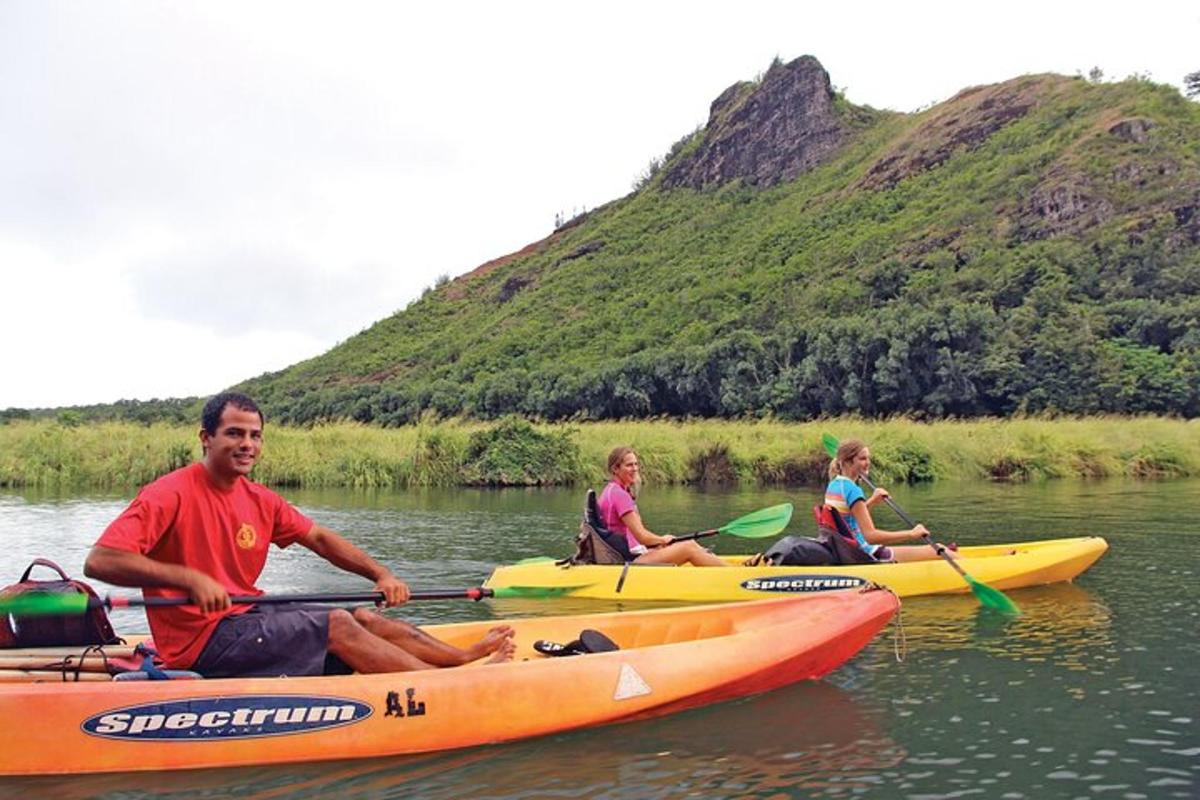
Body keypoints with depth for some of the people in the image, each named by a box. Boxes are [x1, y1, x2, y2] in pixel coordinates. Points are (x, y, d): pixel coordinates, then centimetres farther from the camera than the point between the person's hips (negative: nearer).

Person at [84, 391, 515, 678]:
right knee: (337, 625, -17)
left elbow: (320, 538, 11)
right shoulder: (171, 493, -15)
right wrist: (189, 578, -35)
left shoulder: (260, 500, 7)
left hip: (248, 616, 8)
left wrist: (381, 574, -2)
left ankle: (467, 656, 3)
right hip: (201, 640, -8)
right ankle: (455, 684, -16)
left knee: (363, 617, 0)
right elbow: (98, 561, -25)